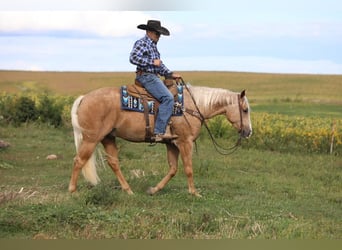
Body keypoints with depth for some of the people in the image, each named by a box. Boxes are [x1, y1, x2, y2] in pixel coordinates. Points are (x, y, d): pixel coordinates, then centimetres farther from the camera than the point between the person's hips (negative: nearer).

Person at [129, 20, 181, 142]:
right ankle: (159, 132, -27)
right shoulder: (142, 43, -7)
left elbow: (159, 66, 26)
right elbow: (133, 58, -23)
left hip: (153, 77, 11)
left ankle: (166, 129, 7)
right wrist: (152, 62, -20)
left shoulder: (153, 45, 22)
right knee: (168, 98, -23)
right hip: (146, 76, -11)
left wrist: (171, 74, 13)